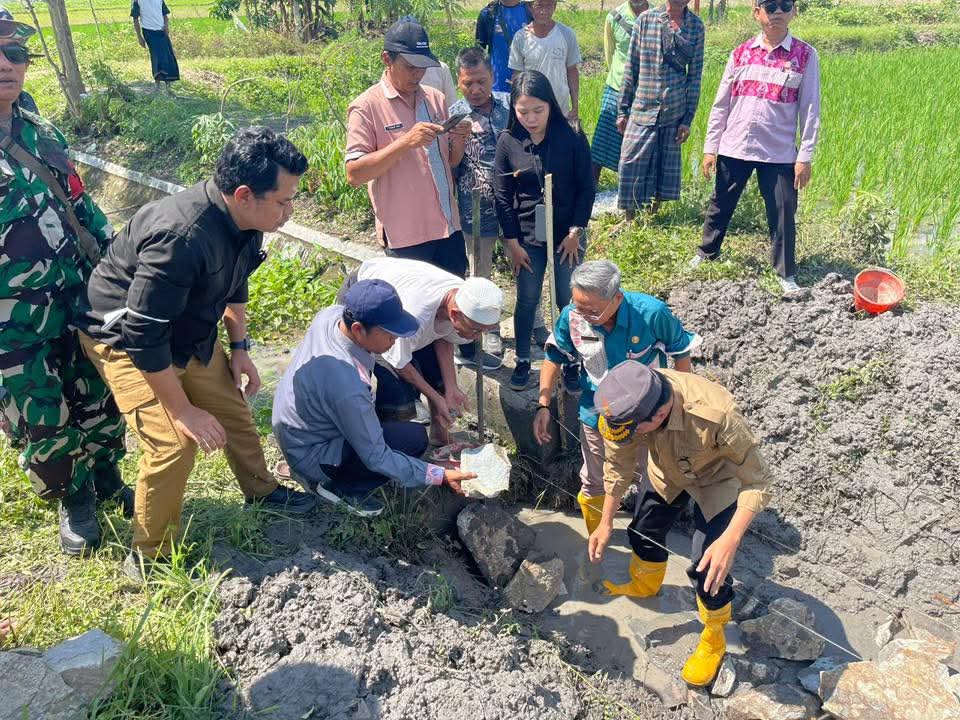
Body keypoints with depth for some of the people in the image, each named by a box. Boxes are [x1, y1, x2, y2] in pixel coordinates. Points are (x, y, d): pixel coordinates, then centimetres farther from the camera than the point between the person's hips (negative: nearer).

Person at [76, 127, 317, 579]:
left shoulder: (242, 222, -12)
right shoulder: (179, 237, -38)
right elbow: (142, 338, -33)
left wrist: (239, 347, 10)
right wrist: (184, 411, -25)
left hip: (189, 330, 8)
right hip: (125, 339, -8)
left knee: (233, 410, 14)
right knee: (173, 441, -16)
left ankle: (261, 491, 39)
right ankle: (149, 558, 5)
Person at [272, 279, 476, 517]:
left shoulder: (331, 313, -17)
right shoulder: (348, 388, -39)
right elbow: (376, 459, -26)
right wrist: (440, 476, -23)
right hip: (310, 458, -8)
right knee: (414, 438, -17)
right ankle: (339, 488, -1)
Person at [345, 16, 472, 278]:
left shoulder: (435, 98, 8)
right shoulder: (366, 107, -9)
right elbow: (354, 174, -16)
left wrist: (459, 138, -6)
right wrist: (405, 142, -24)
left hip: (449, 226, 6)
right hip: (406, 236, -5)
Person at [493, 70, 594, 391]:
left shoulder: (571, 137, -11)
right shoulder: (508, 142, -7)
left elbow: (586, 188, -5)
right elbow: (502, 196, -3)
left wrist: (575, 232, -8)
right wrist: (512, 243, -4)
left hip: (566, 235, -1)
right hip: (527, 237, 1)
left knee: (568, 301, 8)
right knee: (527, 301, 11)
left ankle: (571, 362, 25)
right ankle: (522, 361, 27)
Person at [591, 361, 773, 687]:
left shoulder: (716, 415, -47)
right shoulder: (627, 405, -33)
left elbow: (757, 481, -30)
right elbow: (618, 466, -12)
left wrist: (729, 541, -39)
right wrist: (606, 523, -3)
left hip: (716, 479, -4)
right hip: (668, 470, 4)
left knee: (708, 568, -5)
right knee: (645, 530, 19)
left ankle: (713, 640, 25)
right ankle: (645, 585, 53)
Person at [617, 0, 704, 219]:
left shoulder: (696, 26, 2)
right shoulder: (645, 19, -1)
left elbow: (695, 75, 3)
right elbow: (631, 67, 2)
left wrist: (688, 119, -1)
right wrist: (623, 110, 2)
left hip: (674, 113, 1)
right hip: (641, 110, -1)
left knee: (666, 167, 9)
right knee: (631, 167, 0)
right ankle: (629, 219, 13)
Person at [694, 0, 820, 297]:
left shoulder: (805, 56, -2)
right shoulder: (741, 53, 3)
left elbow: (810, 110, -2)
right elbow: (721, 103, 7)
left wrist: (805, 156, -6)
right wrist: (710, 147, 4)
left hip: (779, 152, -2)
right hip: (734, 148, 2)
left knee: (783, 212, 2)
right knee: (720, 204, 14)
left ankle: (786, 273, 16)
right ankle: (706, 252, 35)